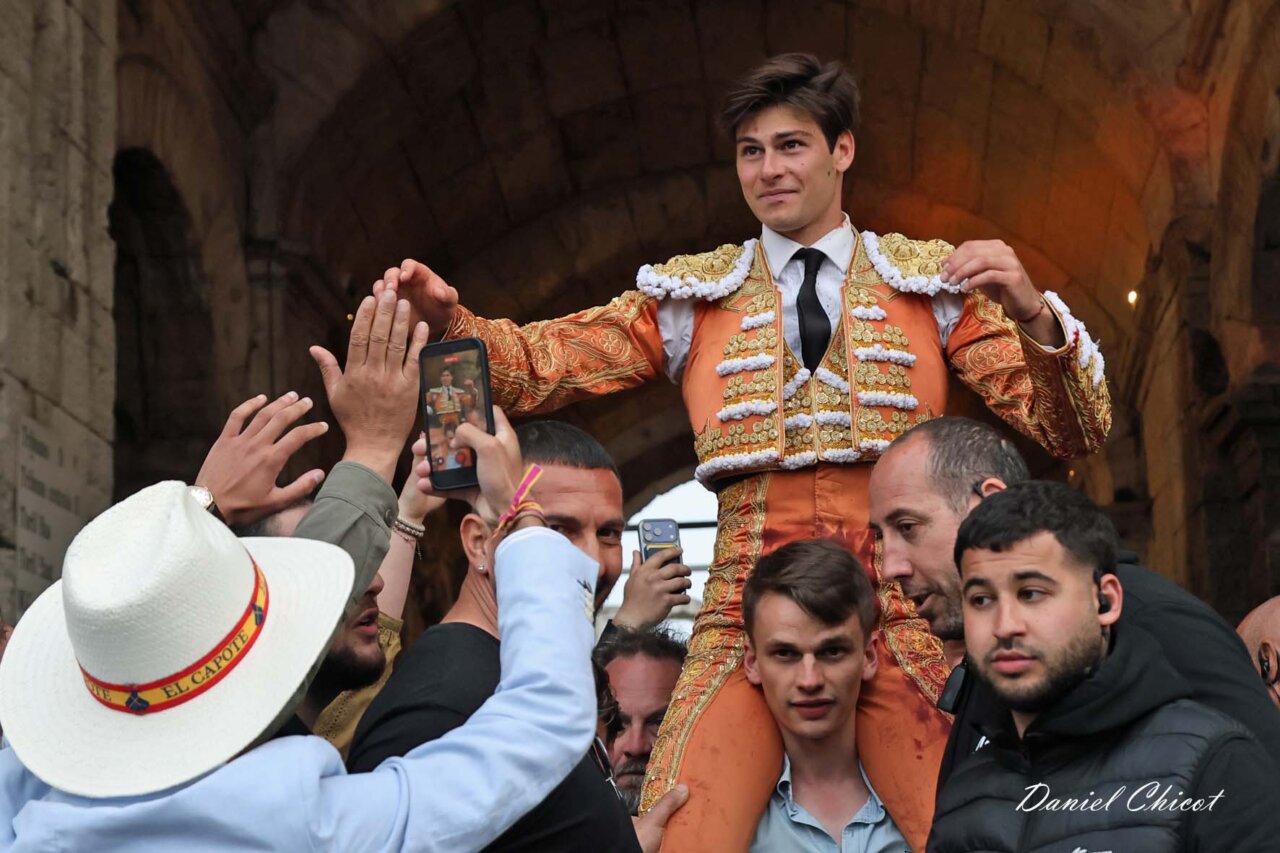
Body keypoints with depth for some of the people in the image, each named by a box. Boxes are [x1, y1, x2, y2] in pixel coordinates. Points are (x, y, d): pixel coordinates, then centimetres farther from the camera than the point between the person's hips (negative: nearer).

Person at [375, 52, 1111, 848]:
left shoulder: (933, 280, 10)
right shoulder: (694, 295, 13)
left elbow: (1074, 429, 5)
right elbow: (543, 364, 3)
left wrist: (1031, 314, -15)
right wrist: (450, 319, -18)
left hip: (902, 620, 0)